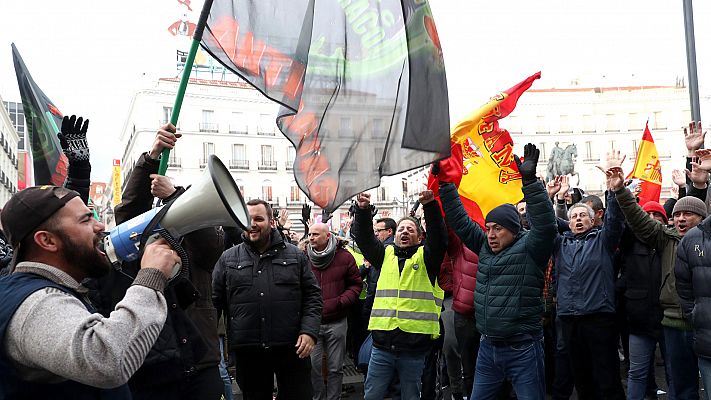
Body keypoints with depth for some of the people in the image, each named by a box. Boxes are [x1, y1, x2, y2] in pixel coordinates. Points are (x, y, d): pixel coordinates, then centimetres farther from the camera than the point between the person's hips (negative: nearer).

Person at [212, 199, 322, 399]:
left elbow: (313, 296, 5)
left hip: (292, 347, 0)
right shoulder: (228, 259, 7)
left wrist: (309, 331, -9)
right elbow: (214, 300, 8)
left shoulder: (295, 255, 6)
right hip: (246, 351, 1)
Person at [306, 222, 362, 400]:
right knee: (313, 366, 6)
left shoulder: (344, 257, -2)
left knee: (335, 368, 9)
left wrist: (340, 302, -10)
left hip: (336, 322, -1)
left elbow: (356, 284, 3)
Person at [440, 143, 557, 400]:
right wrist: (445, 183, 8)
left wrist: (530, 181, -33)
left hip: (522, 349, -6)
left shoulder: (529, 248, -9)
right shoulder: (485, 246, 8)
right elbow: (460, 221, 12)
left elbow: (545, 225, -26)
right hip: (488, 347, 6)